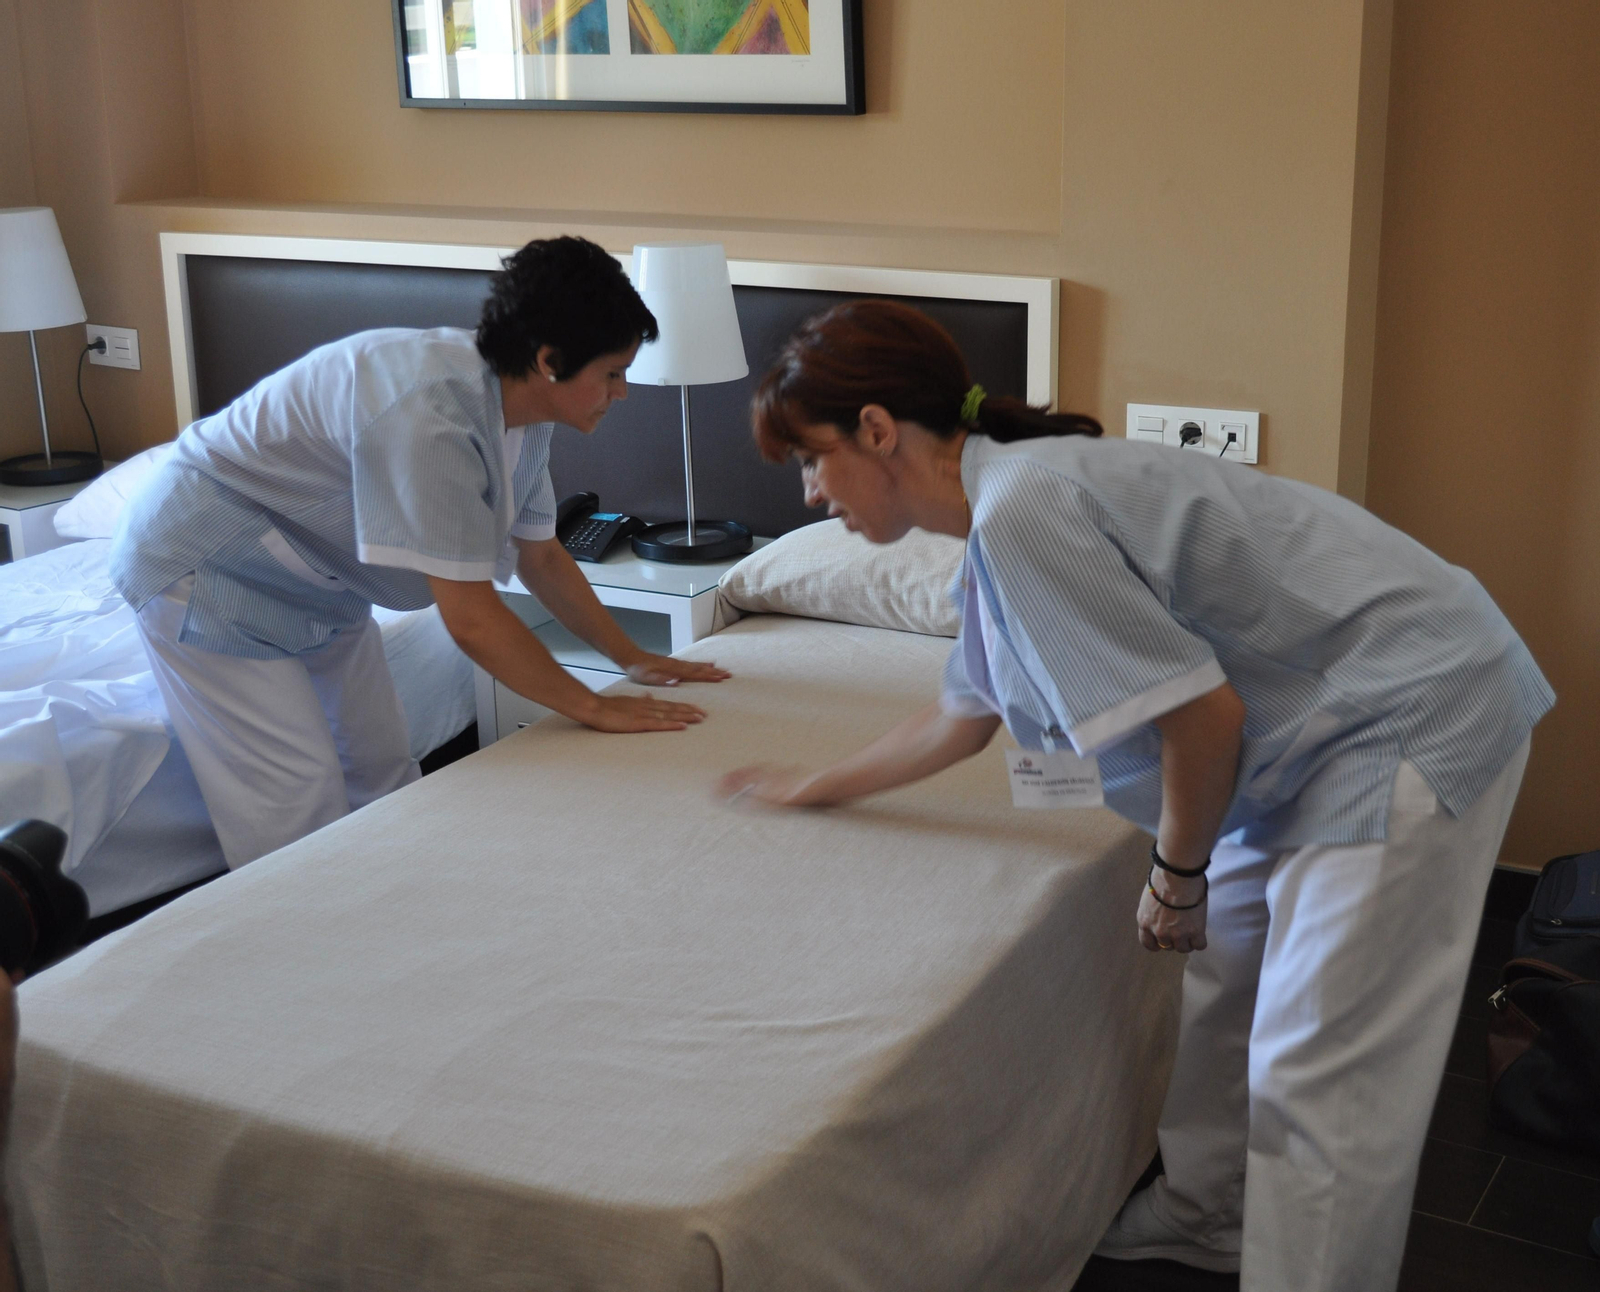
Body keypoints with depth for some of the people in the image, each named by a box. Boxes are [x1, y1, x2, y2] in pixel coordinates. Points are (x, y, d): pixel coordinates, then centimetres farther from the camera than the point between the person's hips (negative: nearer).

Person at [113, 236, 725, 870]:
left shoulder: (519, 411, -7)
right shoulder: (429, 417, -36)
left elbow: (541, 557, 7)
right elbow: (471, 618, -33)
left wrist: (633, 658, 6)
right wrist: (595, 708, -24)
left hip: (318, 582, 9)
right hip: (205, 568, -9)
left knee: (383, 771, 10)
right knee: (304, 803, -12)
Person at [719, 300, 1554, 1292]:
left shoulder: (1022, 511, -24)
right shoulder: (1003, 508, 8)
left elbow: (1203, 714, -23)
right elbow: (963, 718, 23)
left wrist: (1176, 875, -7)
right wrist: (815, 788, 33)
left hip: (1412, 716, -11)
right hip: (1322, 724, 11)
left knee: (1322, 1078, -6)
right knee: (1225, 974, 22)